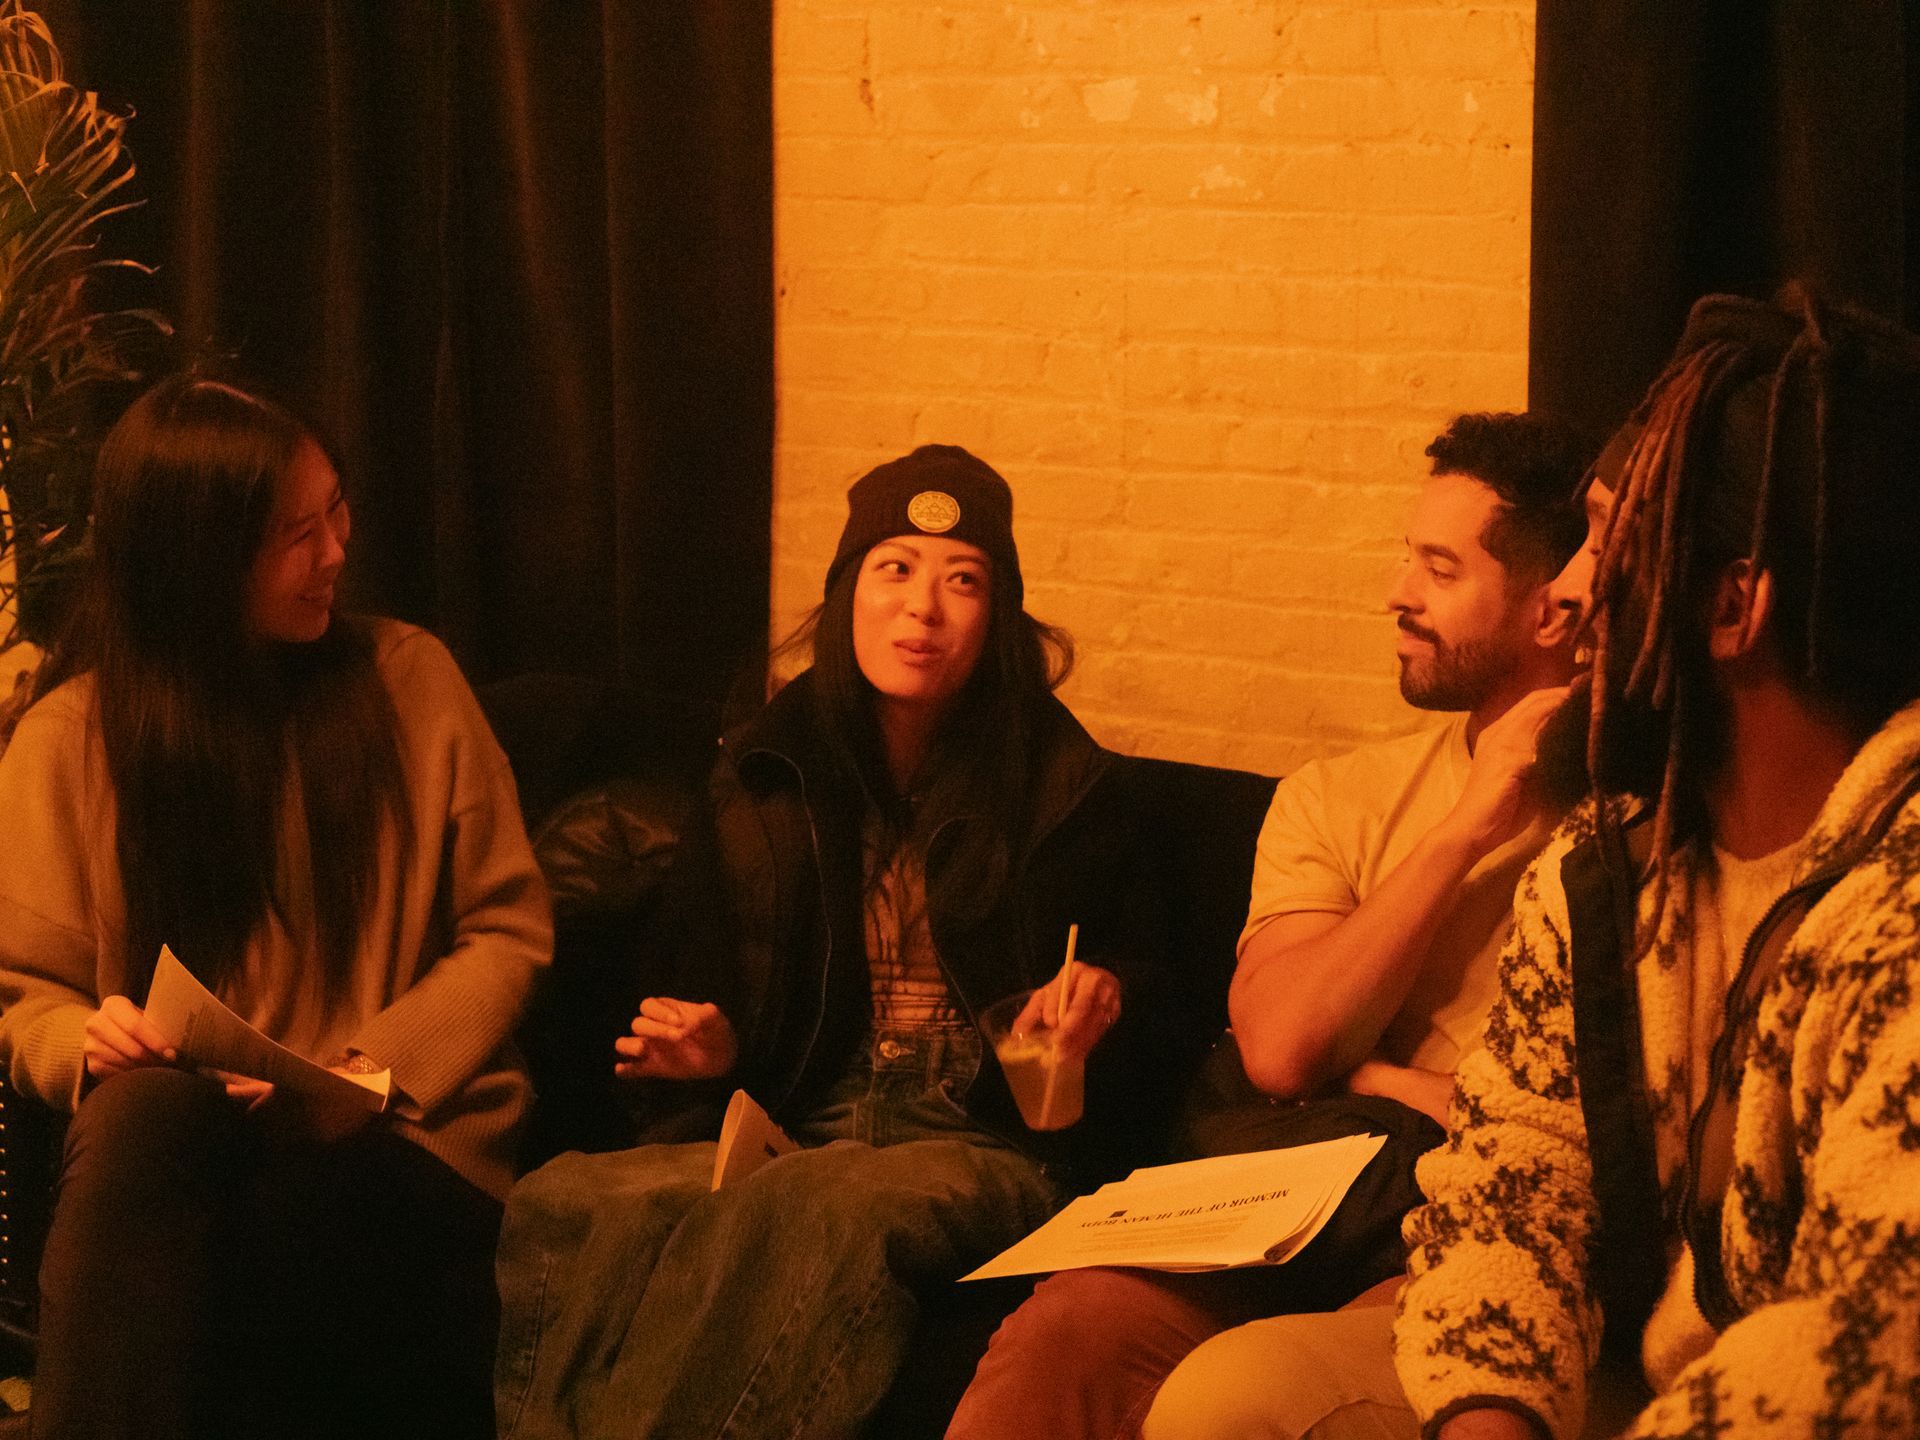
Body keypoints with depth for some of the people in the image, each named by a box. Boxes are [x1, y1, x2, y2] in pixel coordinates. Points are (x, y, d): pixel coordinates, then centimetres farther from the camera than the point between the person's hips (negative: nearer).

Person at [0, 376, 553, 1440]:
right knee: (145, 1107, -37)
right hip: (162, 1150, 0)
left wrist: (375, 1067, -9)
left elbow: (508, 927, 8)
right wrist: (85, 1037, -15)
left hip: (408, 1150, 0)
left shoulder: (408, 679, 7)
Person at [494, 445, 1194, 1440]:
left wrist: (1105, 996, -11)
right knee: (561, 1203, -28)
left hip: (990, 1145, -3)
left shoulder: (1065, 783, 4)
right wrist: (716, 1046, 3)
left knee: (819, 1211, -40)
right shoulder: (767, 771, 14)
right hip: (811, 1128, 4)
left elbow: (1144, 974, 13)